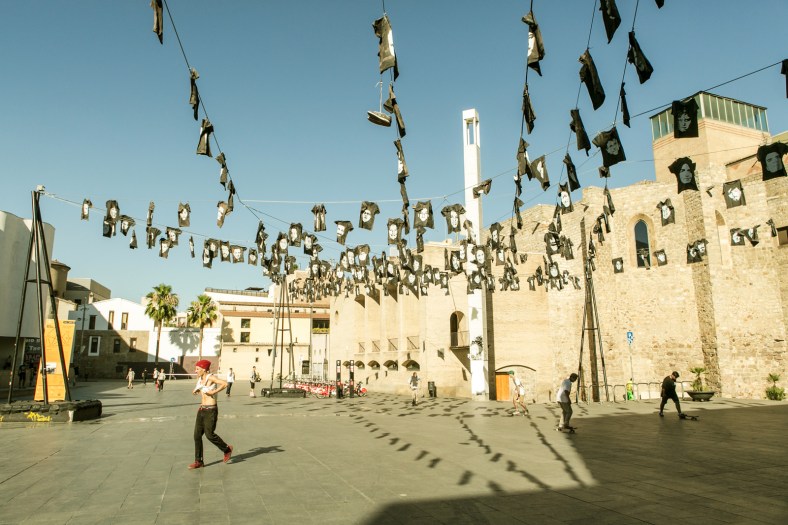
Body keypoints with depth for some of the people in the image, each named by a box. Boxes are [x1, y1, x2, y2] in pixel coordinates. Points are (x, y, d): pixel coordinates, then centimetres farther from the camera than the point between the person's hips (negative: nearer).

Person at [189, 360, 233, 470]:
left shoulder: (211, 377, -14)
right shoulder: (200, 378, 9)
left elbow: (225, 384, -29)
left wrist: (213, 392, -24)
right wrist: (195, 391, 8)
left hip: (211, 410, -8)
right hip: (202, 410, 8)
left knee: (209, 435, -5)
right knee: (197, 435, 3)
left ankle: (227, 449, 18)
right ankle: (198, 461, 12)